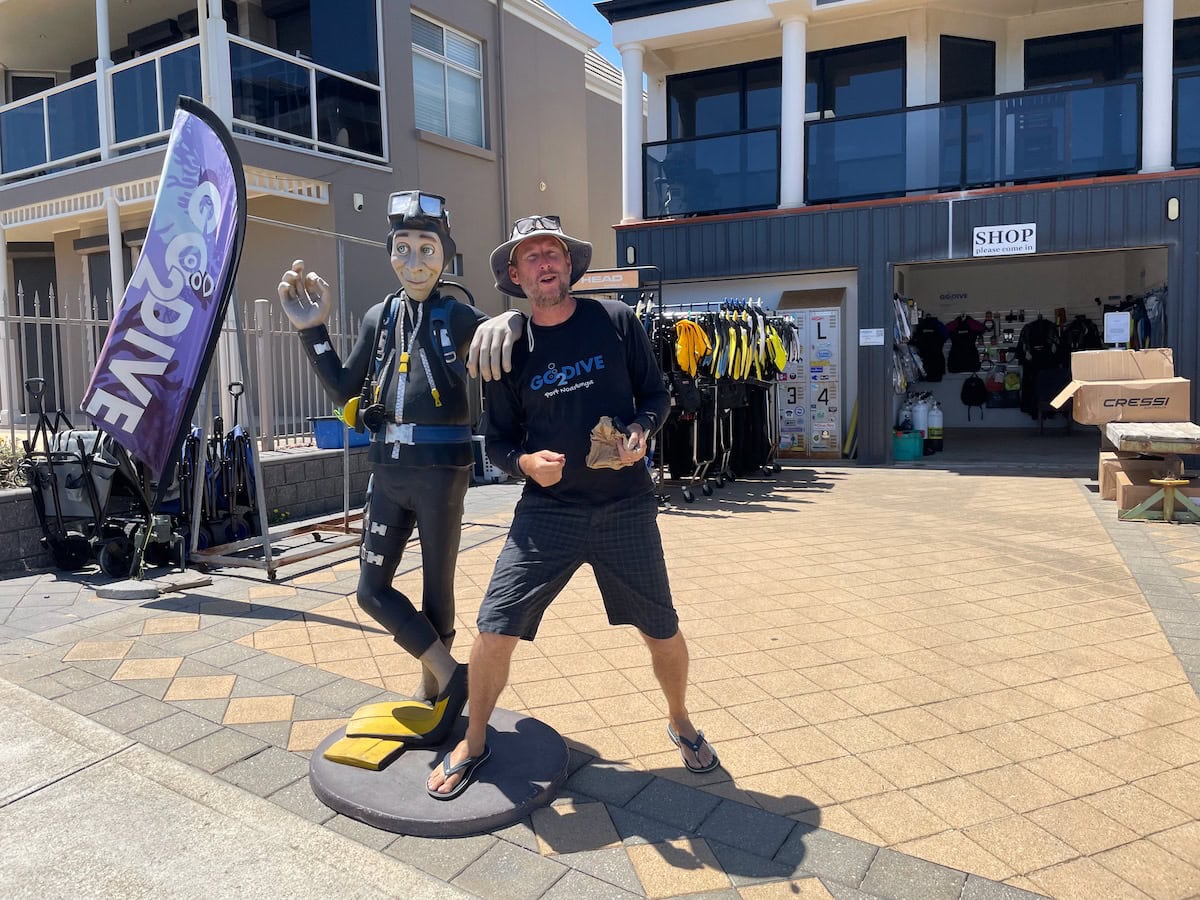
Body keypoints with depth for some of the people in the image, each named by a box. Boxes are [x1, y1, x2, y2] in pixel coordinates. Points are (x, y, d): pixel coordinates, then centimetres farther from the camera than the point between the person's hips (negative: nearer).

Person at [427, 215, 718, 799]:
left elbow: (655, 393, 7)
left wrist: (641, 432, -13)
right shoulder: (509, 348, 1)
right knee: (496, 630, -5)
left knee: (662, 632, 9)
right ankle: (473, 744, 22)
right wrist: (525, 462, -15)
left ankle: (680, 723, 40)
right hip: (548, 510, 0)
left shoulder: (615, 320, -1)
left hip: (626, 507, 0)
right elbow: (498, 440, 6)